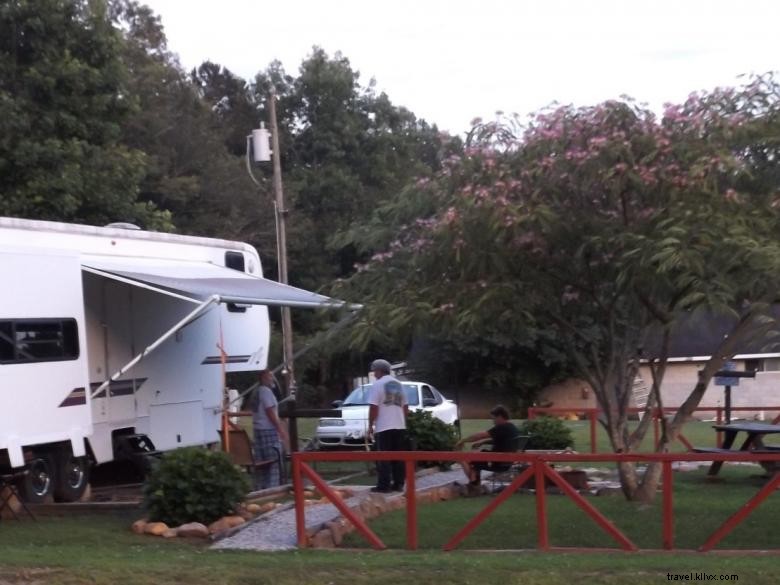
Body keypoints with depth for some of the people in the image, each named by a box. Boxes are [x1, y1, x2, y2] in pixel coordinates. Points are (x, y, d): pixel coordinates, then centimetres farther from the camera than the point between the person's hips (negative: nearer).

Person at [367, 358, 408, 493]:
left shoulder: (377, 384, -8)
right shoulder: (399, 385, 15)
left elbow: (373, 407, -13)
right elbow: (405, 407, 18)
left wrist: (370, 425, -5)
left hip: (383, 427, -7)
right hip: (400, 426, 7)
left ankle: (384, 485, -6)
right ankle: (398, 484, 9)